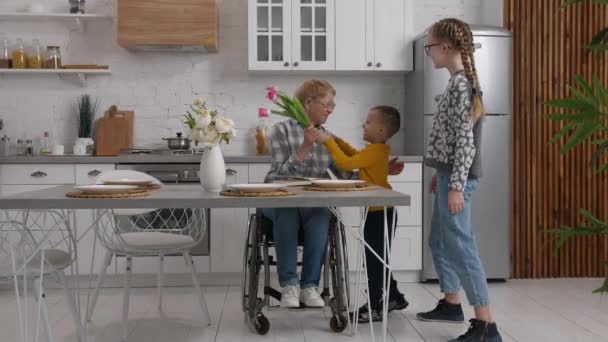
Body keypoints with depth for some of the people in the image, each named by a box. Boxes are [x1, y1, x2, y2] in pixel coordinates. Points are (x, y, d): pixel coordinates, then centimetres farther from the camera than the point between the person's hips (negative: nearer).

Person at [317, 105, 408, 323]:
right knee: (377, 259, 19)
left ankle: (374, 308, 2)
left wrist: (328, 142, -18)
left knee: (373, 260, -4)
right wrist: (335, 140, 14)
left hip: (379, 212, -10)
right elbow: (355, 155, 25)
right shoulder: (377, 150, 11)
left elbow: (346, 163, -26)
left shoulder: (375, 151, -20)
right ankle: (394, 297, 31)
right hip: (379, 211, 10)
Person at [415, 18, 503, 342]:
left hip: (457, 178, -10)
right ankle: (451, 303, 32)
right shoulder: (459, 82, 14)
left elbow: (465, 140, -21)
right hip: (450, 175, 10)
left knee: (460, 246, -10)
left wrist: (456, 185, -22)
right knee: (440, 242, 18)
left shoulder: (461, 84, -16)